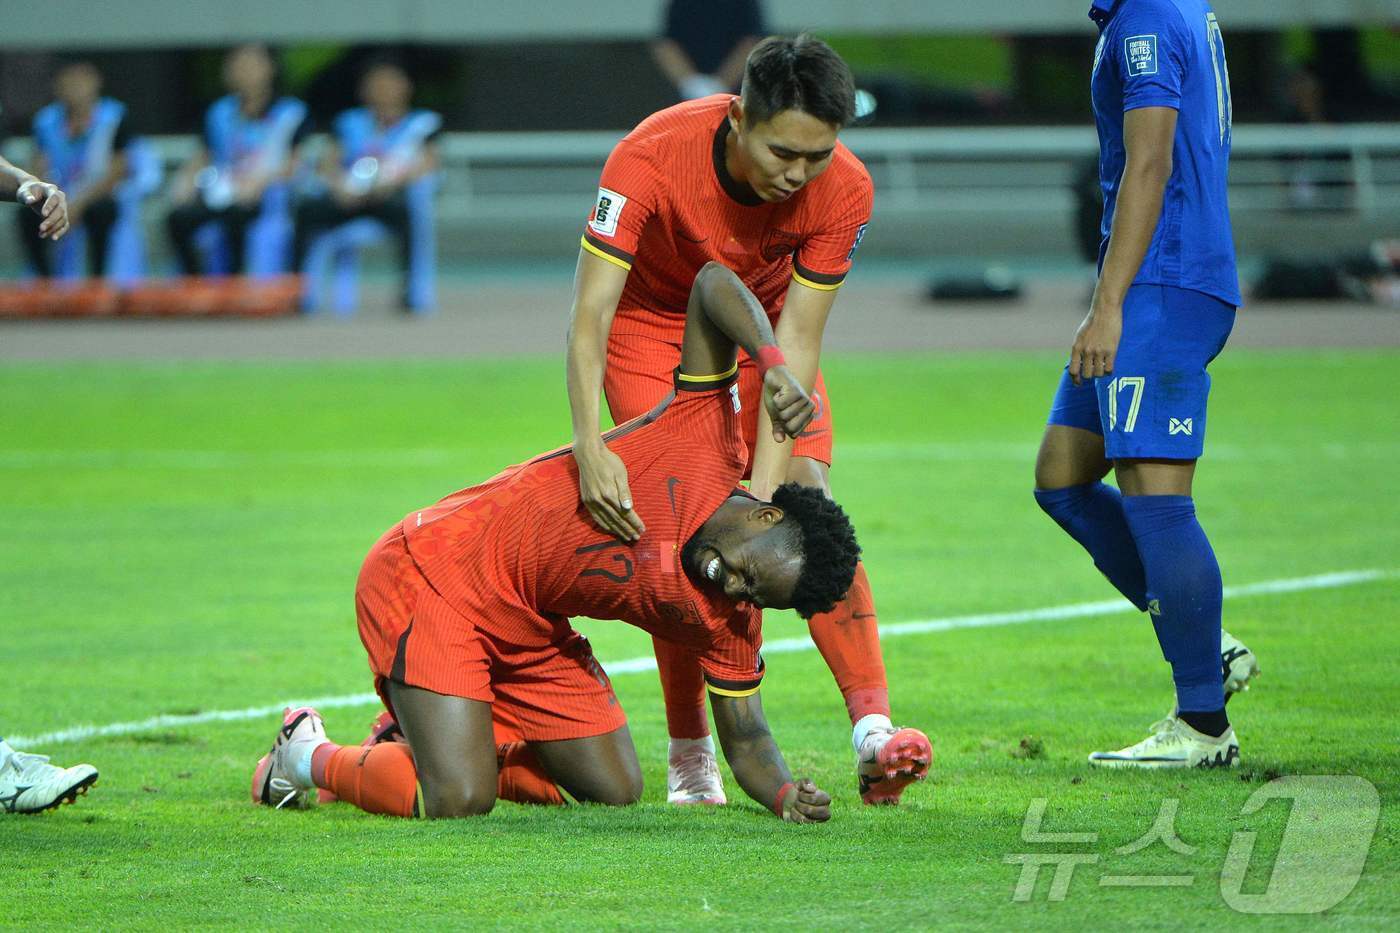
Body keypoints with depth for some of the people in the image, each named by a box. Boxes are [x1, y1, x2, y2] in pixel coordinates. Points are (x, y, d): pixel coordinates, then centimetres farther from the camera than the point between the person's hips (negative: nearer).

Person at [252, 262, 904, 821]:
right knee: (459, 801, -20)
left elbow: (746, 739, 2)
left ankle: (421, 740, 19)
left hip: (530, 629, 7)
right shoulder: (708, 444, -19)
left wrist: (784, 793, -20)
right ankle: (313, 756, 10)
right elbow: (712, 281, -21)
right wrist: (775, 364, -40)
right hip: (433, 572, -7)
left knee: (616, 790, 1)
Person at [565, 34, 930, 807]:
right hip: (652, 328, -2)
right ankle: (690, 757, -3)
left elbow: (795, 344, -24)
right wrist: (589, 446, -49)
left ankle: (872, 729, -25)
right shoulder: (652, 157, -35)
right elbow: (590, 314, -36)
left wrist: (764, 487, -33)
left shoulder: (843, 191, -27)